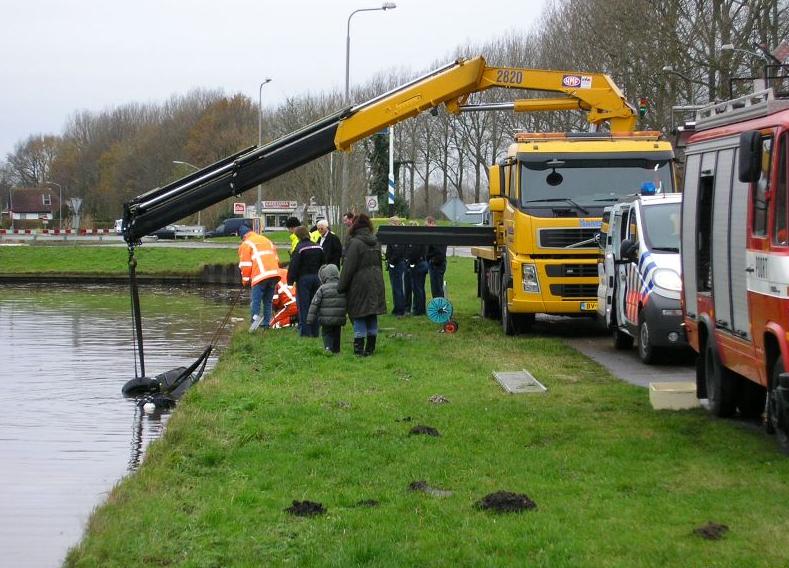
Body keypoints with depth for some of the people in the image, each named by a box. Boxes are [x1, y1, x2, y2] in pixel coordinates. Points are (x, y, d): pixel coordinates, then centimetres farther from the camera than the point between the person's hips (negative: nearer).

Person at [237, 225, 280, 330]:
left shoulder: (246, 244, 4)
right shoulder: (266, 240, 25)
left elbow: (245, 265, -1)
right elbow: (276, 259, 26)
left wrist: (245, 280, 8)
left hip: (260, 276, -6)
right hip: (274, 274, 6)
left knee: (255, 300, -6)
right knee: (268, 300, 15)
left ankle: (255, 319, -25)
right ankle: (266, 323, 14)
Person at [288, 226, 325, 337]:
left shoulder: (299, 248, -12)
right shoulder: (318, 247, 8)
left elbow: (293, 266, -13)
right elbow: (323, 264, 16)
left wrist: (290, 280, -7)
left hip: (303, 278, -6)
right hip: (316, 278, 6)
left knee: (303, 306, -1)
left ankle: (305, 331, -3)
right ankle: (314, 332, 12)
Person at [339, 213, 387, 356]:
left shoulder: (354, 243, -14)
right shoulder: (375, 241, 8)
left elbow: (348, 267, -14)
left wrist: (341, 286, -7)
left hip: (359, 285, -7)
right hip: (375, 284, 7)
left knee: (359, 317, -2)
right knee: (372, 316, 11)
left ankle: (359, 349, -2)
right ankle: (370, 348, 16)